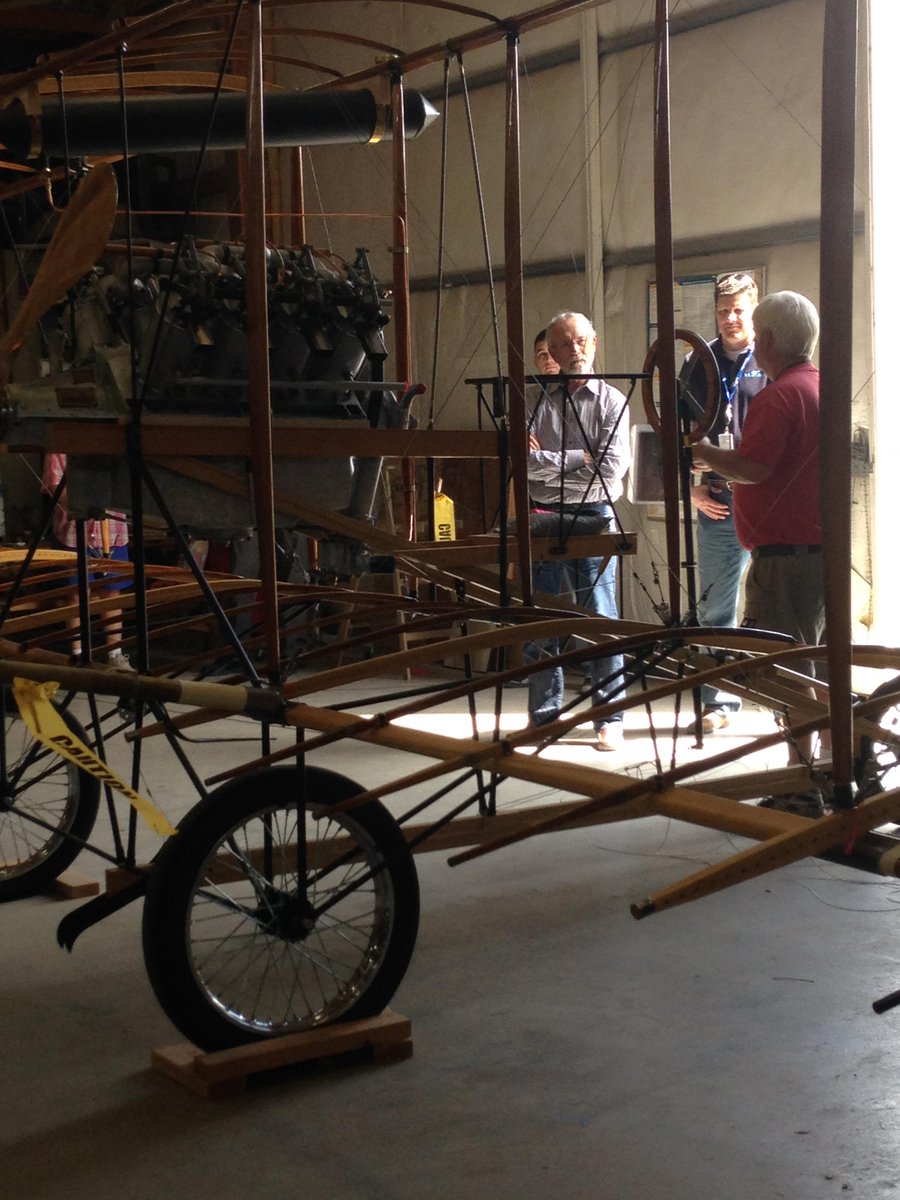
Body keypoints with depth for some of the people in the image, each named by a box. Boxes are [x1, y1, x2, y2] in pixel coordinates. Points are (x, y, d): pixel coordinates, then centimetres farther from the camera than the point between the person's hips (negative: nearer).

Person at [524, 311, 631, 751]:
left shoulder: (612, 402, 4)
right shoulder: (535, 400, 8)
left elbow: (612, 467, -8)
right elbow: (525, 462, -5)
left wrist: (550, 460, -7)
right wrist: (579, 460, -9)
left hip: (592, 516, -2)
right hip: (542, 517, 2)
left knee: (599, 616, -2)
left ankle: (610, 717, 5)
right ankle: (544, 713, 14)